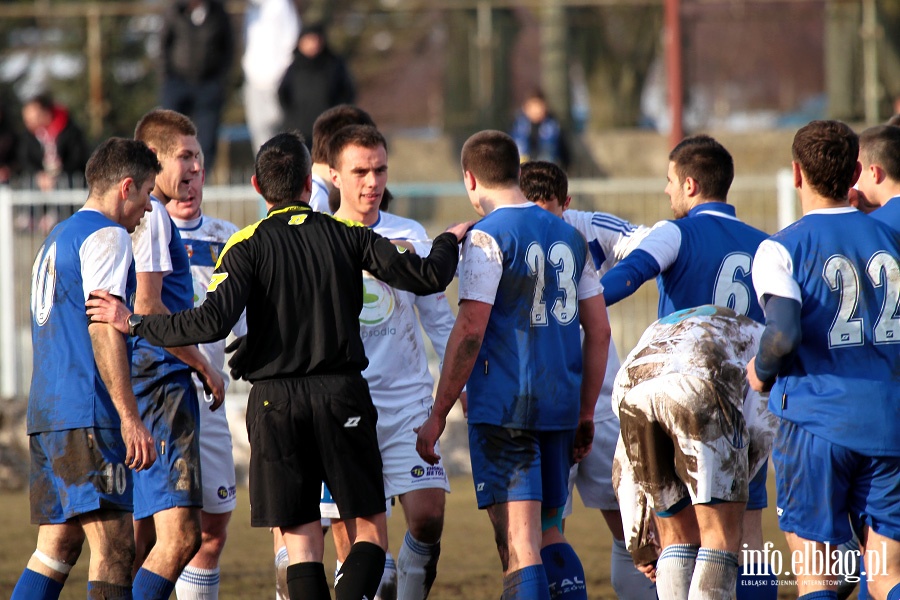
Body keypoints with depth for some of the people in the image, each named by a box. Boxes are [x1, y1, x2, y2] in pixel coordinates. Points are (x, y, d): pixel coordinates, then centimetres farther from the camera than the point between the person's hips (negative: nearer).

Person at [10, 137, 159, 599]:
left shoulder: (57, 239, 24)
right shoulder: (106, 235, -6)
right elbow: (102, 329, -16)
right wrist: (130, 418, -20)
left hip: (45, 411, 9)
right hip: (87, 415, -9)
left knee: (57, 545, 10)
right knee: (114, 548, -12)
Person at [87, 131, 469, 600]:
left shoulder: (248, 245, -3)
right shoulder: (348, 235, 3)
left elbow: (213, 322, -14)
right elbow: (425, 278, 3)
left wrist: (135, 324, -4)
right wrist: (450, 241, 25)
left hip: (276, 402, 0)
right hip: (342, 394, 0)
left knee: (299, 535, 5)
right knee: (370, 524, 6)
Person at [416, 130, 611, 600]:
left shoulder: (487, 236, -8)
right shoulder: (568, 236, 13)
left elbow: (469, 333, -14)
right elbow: (599, 331, 13)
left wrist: (437, 415, -9)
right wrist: (586, 413, 20)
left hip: (504, 409, -6)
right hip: (560, 406, 6)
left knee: (519, 544, -8)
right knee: (548, 534, 18)